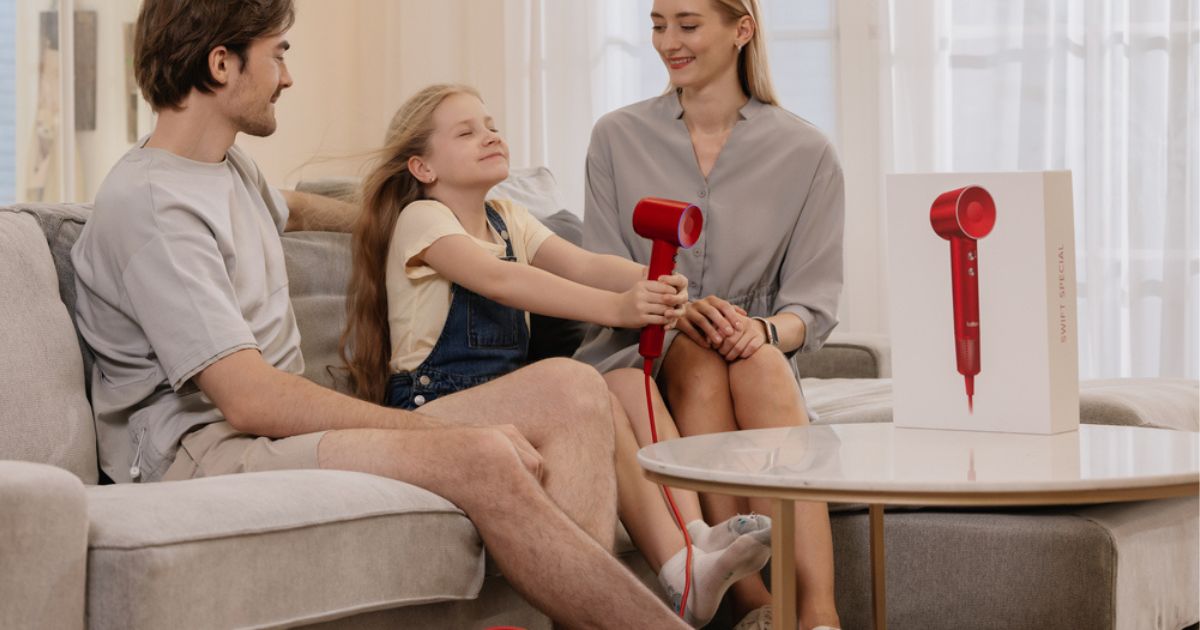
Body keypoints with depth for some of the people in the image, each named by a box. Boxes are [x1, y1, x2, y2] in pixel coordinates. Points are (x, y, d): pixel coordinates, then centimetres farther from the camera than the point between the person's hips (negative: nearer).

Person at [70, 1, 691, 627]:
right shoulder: (146, 203, -13)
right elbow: (249, 399, -22)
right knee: (483, 459, -33)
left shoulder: (229, 167, 18)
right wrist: (444, 431, -21)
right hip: (203, 452, -10)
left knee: (571, 387, -8)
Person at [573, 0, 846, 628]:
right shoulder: (617, 138, 4)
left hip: (758, 362, 0)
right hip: (637, 355, 0)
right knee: (696, 356, -34)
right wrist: (679, 313, -20)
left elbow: (814, 301, -1)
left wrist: (763, 329, -24)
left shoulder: (806, 152, 2)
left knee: (761, 360, -35)